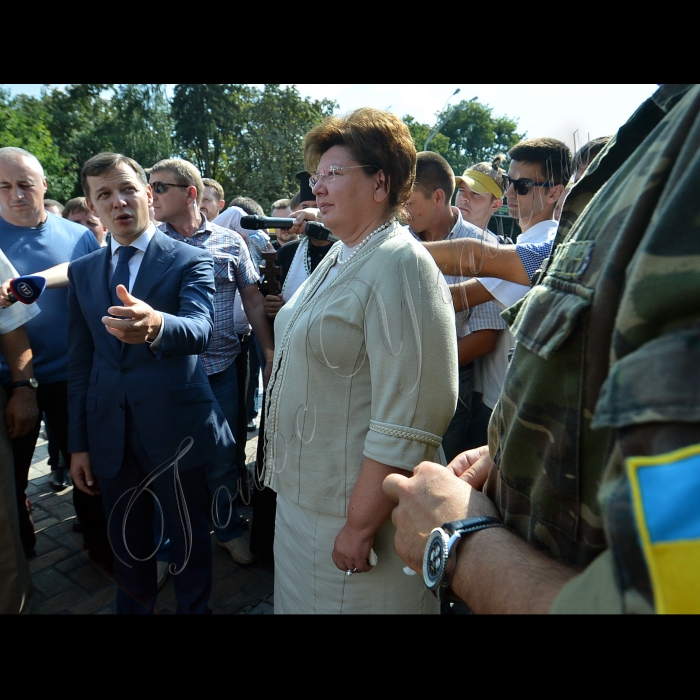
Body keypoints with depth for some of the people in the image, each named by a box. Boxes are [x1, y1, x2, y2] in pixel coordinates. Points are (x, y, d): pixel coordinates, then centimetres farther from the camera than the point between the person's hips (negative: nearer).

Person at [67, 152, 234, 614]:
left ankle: (195, 607, 37)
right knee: (127, 542, 20)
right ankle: (135, 606, 44)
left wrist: (155, 325, -46)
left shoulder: (191, 261, -6)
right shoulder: (82, 272, 8)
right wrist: (79, 443, 8)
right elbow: (80, 363, 9)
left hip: (175, 427, -4)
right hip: (109, 433, 4)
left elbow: (201, 329, -24)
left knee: (189, 540, 12)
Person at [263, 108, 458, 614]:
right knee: (302, 599, 25)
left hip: (353, 511, -8)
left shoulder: (399, 266, -21)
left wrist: (360, 527, -21)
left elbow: (406, 425, -25)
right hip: (301, 494, 9)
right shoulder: (337, 259, 8)